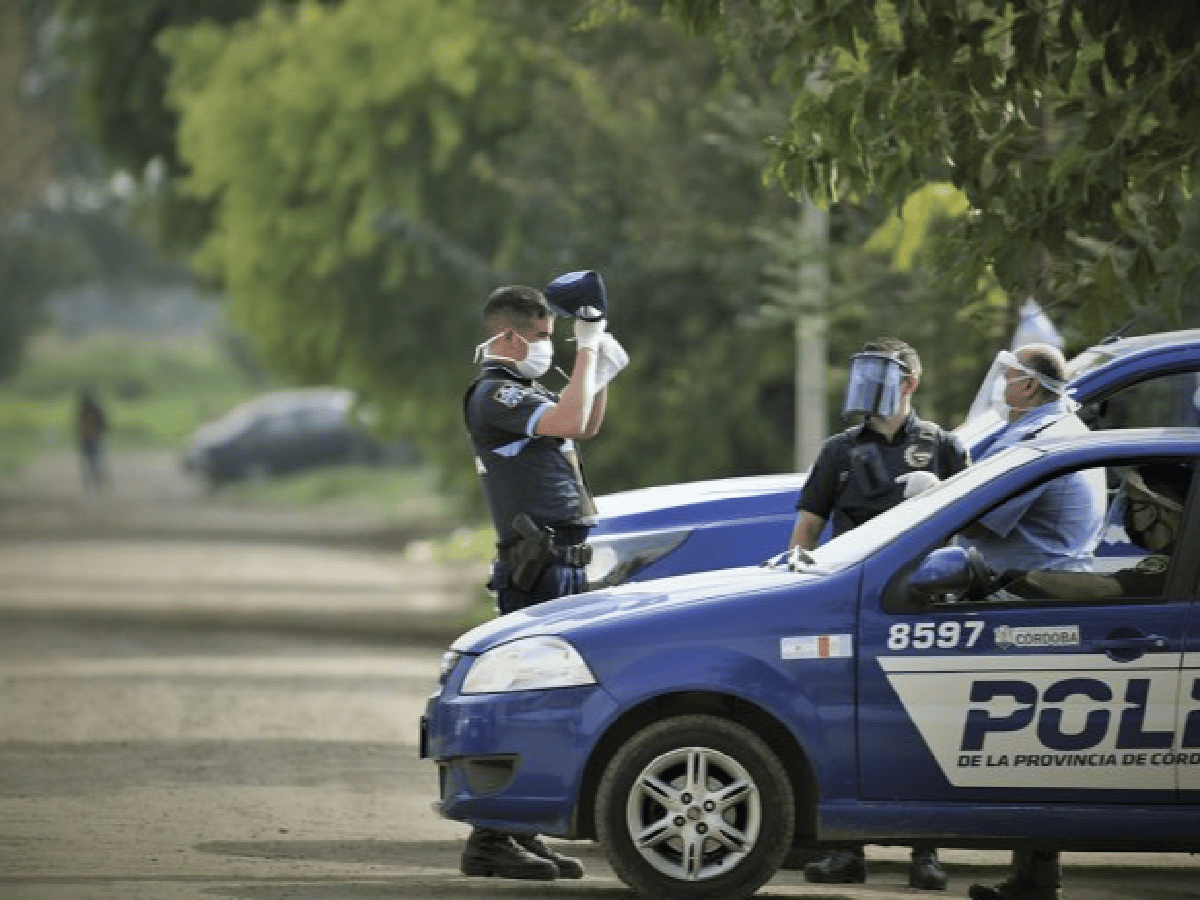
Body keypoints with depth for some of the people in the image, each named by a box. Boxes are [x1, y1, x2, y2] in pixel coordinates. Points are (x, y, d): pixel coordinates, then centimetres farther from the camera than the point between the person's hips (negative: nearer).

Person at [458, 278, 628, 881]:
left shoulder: (523, 391, 20)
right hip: (534, 567, -10)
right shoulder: (493, 395, -11)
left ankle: (519, 830, 16)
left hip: (563, 567, 10)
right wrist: (587, 349, -16)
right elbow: (570, 422, -25)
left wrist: (602, 374, 16)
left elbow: (586, 428, 32)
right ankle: (490, 840, -12)